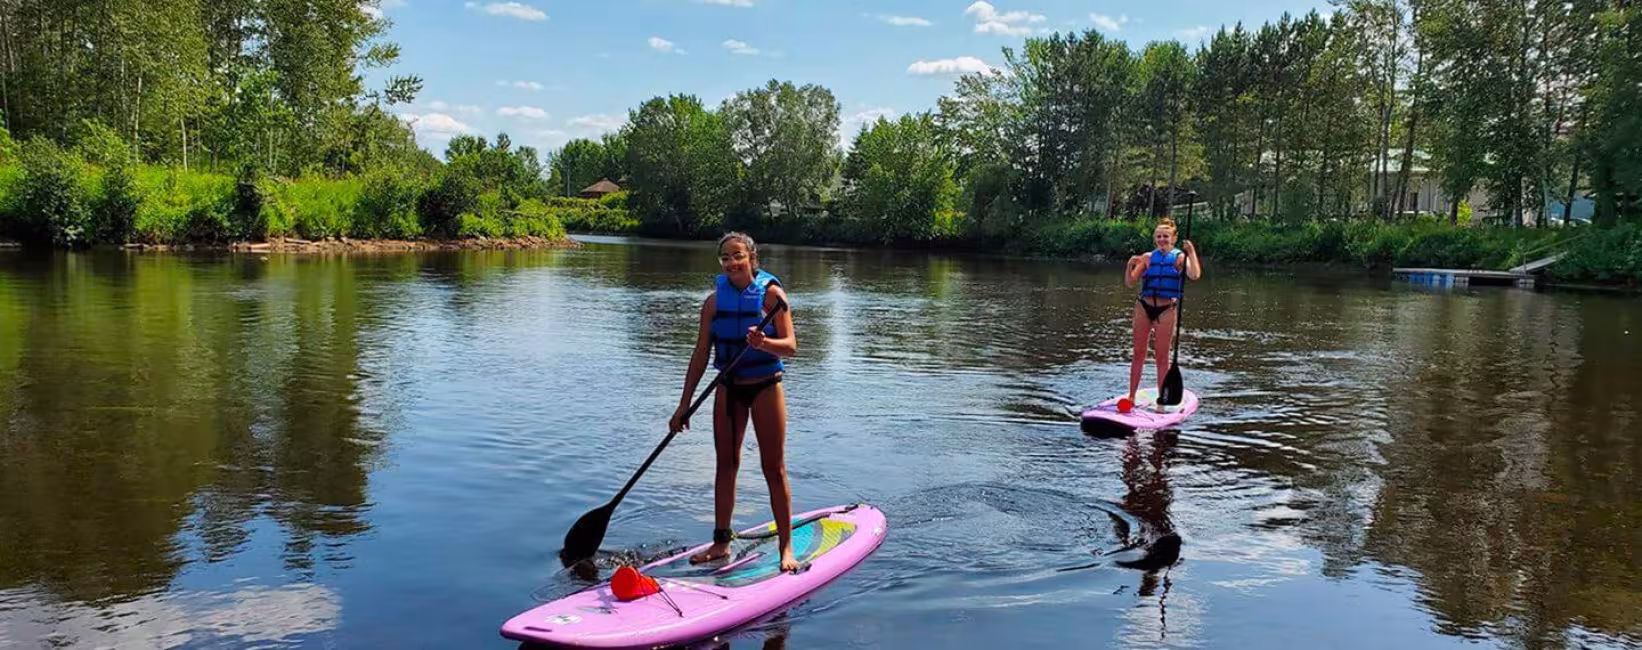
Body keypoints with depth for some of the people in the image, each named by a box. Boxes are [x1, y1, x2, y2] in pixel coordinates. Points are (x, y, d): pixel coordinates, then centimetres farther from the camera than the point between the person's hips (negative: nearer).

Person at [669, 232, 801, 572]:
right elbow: (701, 355, 2)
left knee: (774, 469, -1)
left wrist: (764, 343, -38)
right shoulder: (715, 300, 0)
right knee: (725, 465, 9)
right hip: (728, 388, 4)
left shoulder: (771, 293, -9)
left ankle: (786, 546, 7)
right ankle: (721, 541, 20)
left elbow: (790, 346, -16)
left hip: (765, 387, -4)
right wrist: (684, 404, 1)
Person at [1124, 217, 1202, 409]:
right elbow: (1130, 282, 4)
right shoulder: (1148, 257, 6)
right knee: (1139, 354, 8)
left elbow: (1195, 275, -20)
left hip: (1166, 309, -3)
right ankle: (1131, 396, 17)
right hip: (1144, 307, 3)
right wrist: (1130, 265, -13)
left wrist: (1192, 252, -22)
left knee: (1162, 357, 2)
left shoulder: (1180, 257, -2)